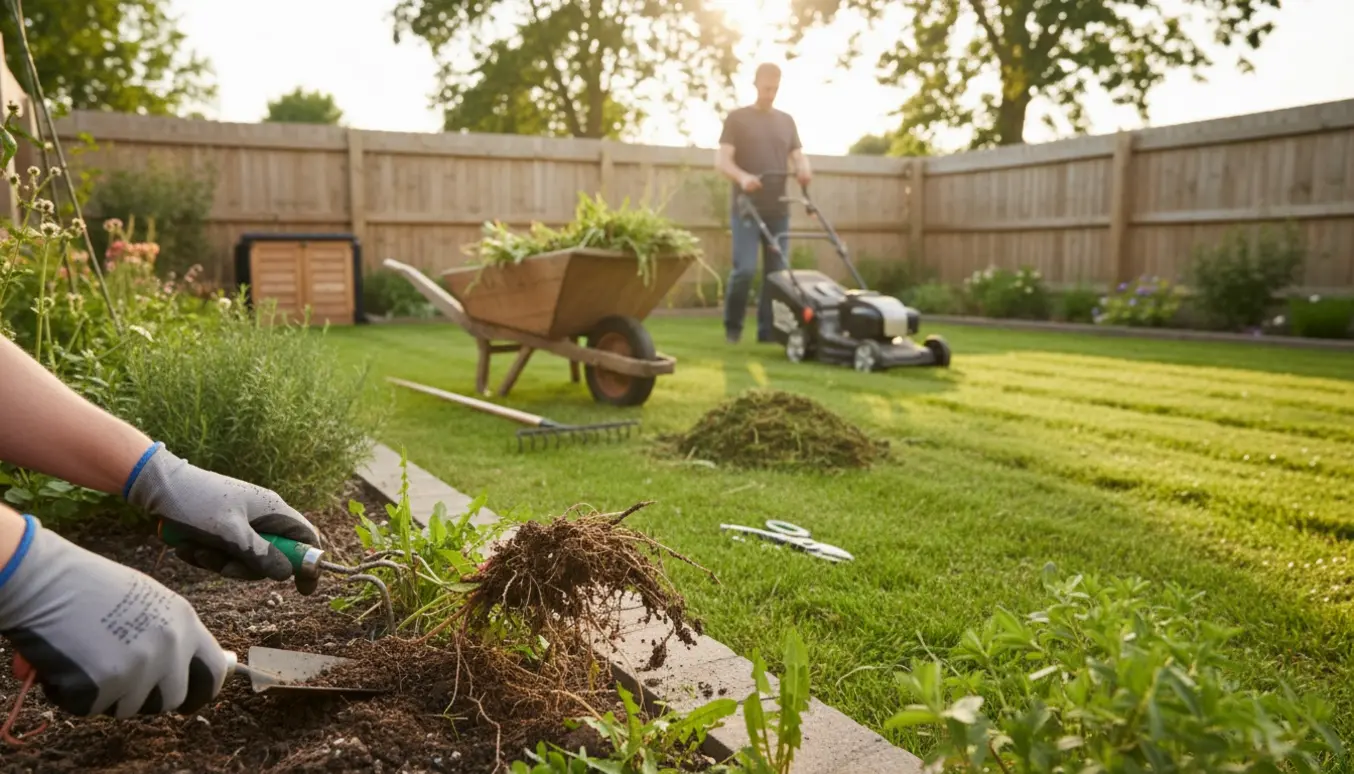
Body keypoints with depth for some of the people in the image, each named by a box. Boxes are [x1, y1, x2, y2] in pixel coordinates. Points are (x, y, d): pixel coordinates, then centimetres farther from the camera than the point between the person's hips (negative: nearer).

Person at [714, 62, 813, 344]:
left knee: (777, 271, 1)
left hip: (778, 209, 4)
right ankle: (732, 324, 7)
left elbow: (798, 156, 9)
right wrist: (742, 176, -27)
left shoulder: (786, 121, 16)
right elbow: (722, 160, -7)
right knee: (745, 269, -14)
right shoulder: (737, 117, 3)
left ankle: (768, 330, 9)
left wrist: (804, 169, -16)